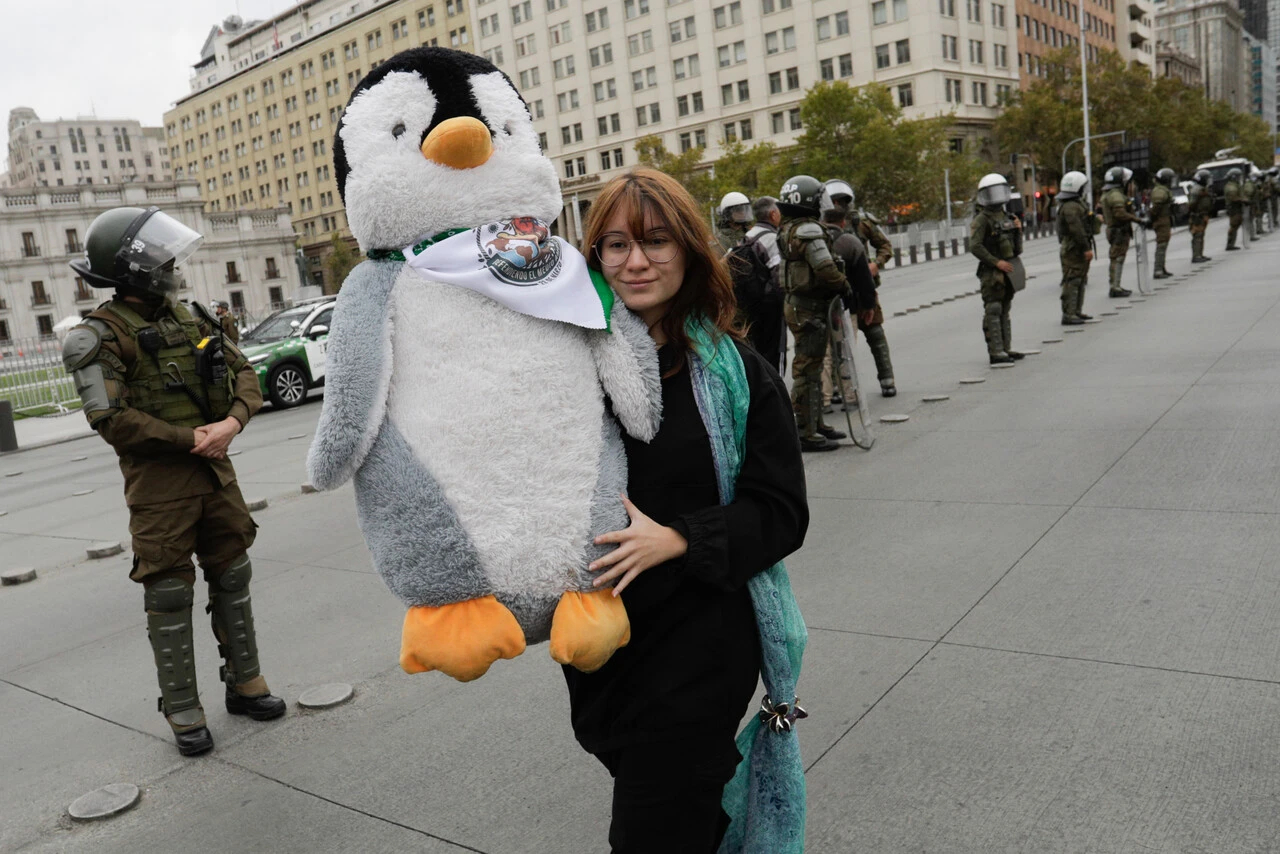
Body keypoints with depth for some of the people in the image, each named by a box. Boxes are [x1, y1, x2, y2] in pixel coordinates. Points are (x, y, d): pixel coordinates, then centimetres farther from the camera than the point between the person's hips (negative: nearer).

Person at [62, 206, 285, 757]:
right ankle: (183, 712, 15)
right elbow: (112, 419, -19)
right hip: (159, 485, -6)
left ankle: (244, 682, 28)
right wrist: (191, 438, -16)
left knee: (232, 578, 13)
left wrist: (233, 422, -10)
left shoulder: (189, 318, 10)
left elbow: (243, 372, 9)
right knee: (170, 596, 2)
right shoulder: (103, 334, -10)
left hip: (216, 472, 6)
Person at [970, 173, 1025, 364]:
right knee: (993, 311, -9)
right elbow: (975, 247, -18)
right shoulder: (981, 220, -8)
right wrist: (997, 262, -20)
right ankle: (995, 352, -9)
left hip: (1008, 270, 8)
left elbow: (1017, 248, 19)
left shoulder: (1006, 216, 16)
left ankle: (1006, 349, 19)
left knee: (1004, 311, 13)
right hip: (991, 272, -8)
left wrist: (1018, 230, 1)